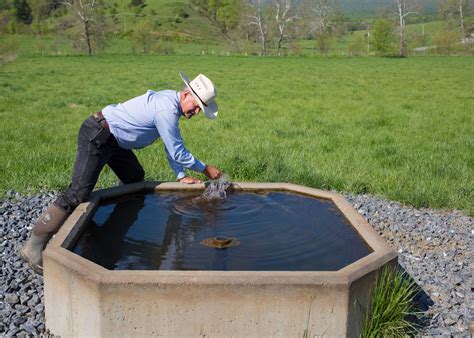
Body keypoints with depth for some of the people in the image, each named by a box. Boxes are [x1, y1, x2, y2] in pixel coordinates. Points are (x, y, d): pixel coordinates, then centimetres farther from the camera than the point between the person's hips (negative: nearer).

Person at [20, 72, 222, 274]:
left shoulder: (171, 102, 9)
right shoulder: (166, 110, -22)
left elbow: (172, 144, 15)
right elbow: (177, 152, -18)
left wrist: (181, 176, 11)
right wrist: (205, 169, -6)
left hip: (112, 140, 11)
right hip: (96, 137, -11)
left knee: (135, 179, 18)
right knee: (77, 195, -16)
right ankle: (33, 247, -13)